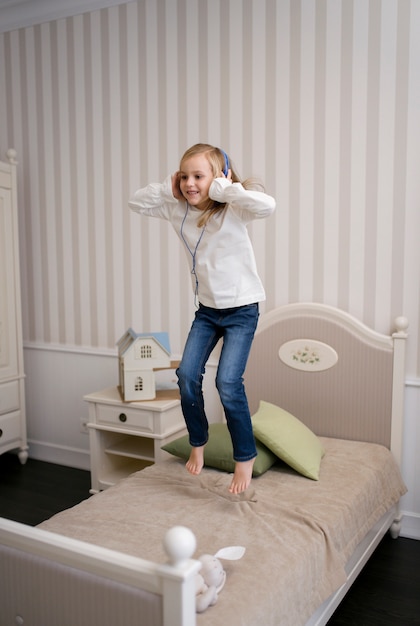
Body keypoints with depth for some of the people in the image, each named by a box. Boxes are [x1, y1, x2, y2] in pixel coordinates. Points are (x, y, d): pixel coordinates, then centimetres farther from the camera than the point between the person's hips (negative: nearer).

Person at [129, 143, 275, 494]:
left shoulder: (232, 209, -17)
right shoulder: (179, 209, 0)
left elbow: (267, 205, -38)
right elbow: (137, 202, 8)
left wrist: (223, 188, -29)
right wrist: (168, 188, -7)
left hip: (241, 309, -5)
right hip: (207, 308, 6)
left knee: (228, 382, -13)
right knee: (187, 374, -2)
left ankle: (245, 458, 6)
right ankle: (198, 443, 21)